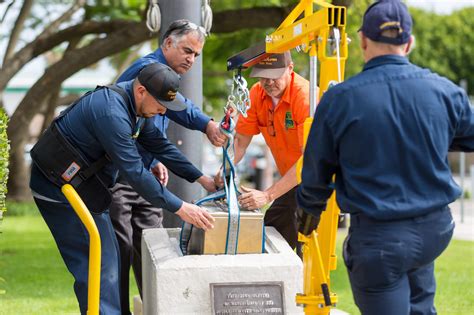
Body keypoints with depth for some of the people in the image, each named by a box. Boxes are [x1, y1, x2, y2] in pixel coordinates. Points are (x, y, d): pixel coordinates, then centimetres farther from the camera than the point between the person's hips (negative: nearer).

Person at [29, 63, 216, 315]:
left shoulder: (136, 104, 1)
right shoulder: (111, 112, -30)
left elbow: (159, 145, 13)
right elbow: (134, 172, -32)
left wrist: (201, 179, 9)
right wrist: (180, 208, -29)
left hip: (84, 187, 10)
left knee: (109, 258, 14)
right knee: (99, 265, -12)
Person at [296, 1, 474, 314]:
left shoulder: (339, 99, -13)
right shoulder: (444, 90, -6)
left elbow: (316, 170, -1)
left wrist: (310, 209, 20)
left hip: (379, 237, -3)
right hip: (436, 229, 4)